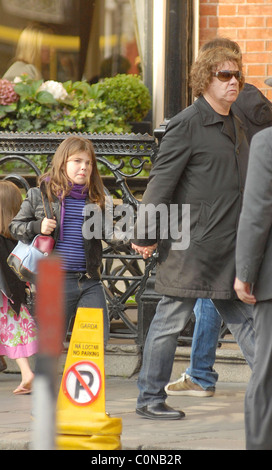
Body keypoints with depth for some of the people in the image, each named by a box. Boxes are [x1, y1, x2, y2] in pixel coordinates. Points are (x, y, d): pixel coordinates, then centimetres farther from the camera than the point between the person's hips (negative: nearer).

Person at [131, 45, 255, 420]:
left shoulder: (235, 125, 15)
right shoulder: (187, 125, -10)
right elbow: (161, 181, -12)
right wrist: (146, 235, -13)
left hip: (230, 248, 8)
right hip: (191, 245, -7)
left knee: (244, 318, 8)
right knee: (171, 321, 0)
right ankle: (149, 399, 9)